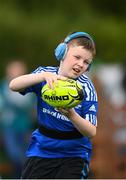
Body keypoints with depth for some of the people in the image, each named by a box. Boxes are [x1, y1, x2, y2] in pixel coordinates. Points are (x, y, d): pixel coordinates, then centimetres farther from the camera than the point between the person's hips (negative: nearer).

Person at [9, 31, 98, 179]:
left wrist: (72, 115, -38)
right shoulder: (46, 73, -6)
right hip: (42, 149, 2)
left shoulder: (86, 88, -12)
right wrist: (44, 75, -39)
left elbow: (92, 133, -18)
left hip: (74, 152, -2)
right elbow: (13, 85, -23)